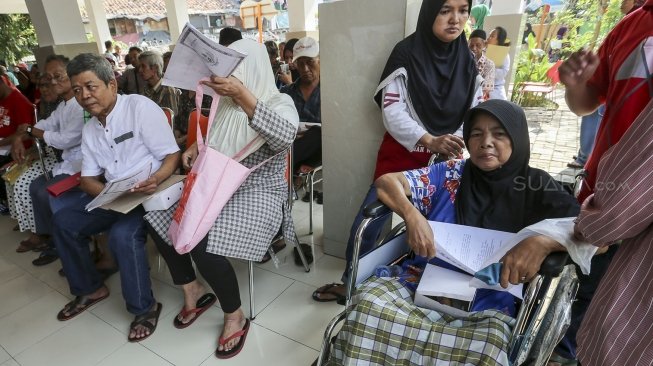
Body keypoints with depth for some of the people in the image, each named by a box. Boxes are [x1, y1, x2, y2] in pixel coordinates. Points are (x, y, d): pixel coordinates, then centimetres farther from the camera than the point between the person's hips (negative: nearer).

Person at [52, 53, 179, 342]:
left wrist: (155, 180, -36)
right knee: (63, 222, 3)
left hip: (150, 194, -8)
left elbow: (172, 156, -17)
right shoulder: (90, 129, 11)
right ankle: (89, 288, 23)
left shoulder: (140, 106, -11)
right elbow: (87, 179, 11)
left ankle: (145, 308, -8)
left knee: (122, 234, -30)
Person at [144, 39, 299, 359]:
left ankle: (235, 317, 0)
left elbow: (283, 137, -34)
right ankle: (191, 289, 19)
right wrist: (196, 147, 5)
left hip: (258, 195, -7)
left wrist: (242, 94, -41)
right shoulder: (227, 103, 10)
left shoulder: (280, 103, -10)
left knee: (203, 246, -27)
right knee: (159, 222, -1)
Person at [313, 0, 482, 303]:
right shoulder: (407, 53, -8)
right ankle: (350, 282, 17)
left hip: (446, 160, 3)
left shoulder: (469, 60, 4)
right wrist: (430, 141, -26)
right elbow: (392, 111, -14)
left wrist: (456, 145, -15)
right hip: (402, 154, -3)